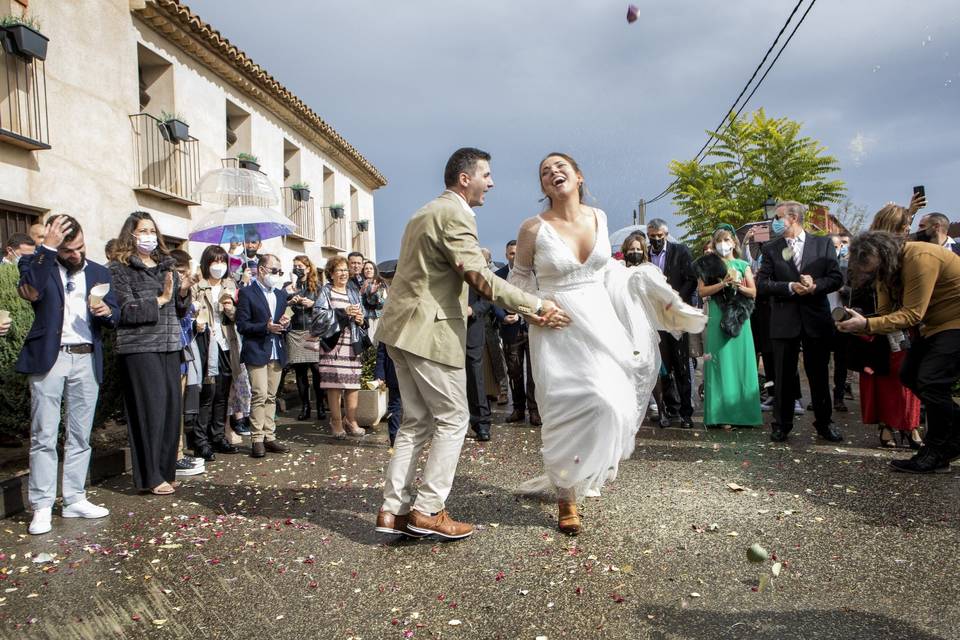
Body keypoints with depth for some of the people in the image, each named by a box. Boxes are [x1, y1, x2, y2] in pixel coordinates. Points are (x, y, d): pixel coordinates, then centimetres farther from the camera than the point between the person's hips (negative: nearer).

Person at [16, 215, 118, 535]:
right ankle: (42, 507, 5)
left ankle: (75, 500, 17)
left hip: (87, 359, 3)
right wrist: (48, 247, -19)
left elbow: (114, 317, 11)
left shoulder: (99, 273, 13)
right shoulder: (37, 264, 4)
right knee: (44, 436, -2)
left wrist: (106, 311, -12)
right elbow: (30, 288, -19)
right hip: (48, 358, -3)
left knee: (80, 436, 8)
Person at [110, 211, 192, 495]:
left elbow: (180, 312, 17)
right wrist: (160, 300, -14)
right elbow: (126, 311, -11)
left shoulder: (167, 266, 15)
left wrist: (183, 293, -2)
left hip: (170, 346, 5)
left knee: (172, 406, 4)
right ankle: (151, 476, 5)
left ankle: (166, 468, 17)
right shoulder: (120, 268, -1)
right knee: (150, 408, -5)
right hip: (139, 348, -5)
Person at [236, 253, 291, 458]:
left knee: (271, 396, 9)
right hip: (257, 351, -6)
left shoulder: (281, 294, 17)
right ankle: (257, 439, -3)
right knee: (260, 395, -10)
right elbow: (242, 325, -8)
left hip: (277, 352, 6)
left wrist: (285, 323, 0)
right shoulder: (247, 293, -3)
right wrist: (266, 327, -20)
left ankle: (269, 437, 14)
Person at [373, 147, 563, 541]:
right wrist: (536, 306, -18)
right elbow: (480, 278, -20)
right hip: (429, 331, -10)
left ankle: (394, 510, 14)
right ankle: (428, 511, 5)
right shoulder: (454, 215, -13)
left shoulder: (425, 213, 20)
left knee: (417, 421, 13)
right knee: (453, 420, 1)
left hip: (402, 328, 10)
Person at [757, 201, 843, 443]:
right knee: (784, 376, 6)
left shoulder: (823, 244, 4)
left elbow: (836, 278, 1)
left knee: (819, 375, 10)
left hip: (816, 319, 0)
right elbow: (761, 283, -3)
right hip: (784, 321, 0)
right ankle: (781, 424, 16)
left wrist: (815, 285, -17)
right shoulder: (771, 249, 5)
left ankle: (824, 422, 24)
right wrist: (790, 287, -16)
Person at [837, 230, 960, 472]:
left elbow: (912, 315, -29)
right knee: (909, 374, 6)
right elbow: (886, 312, -3)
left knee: (931, 382, -14)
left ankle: (936, 454, 1)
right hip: (934, 324, 10)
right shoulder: (886, 267, 1)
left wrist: (867, 324, -35)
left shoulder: (920, 258, -28)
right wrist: (864, 327, -22)